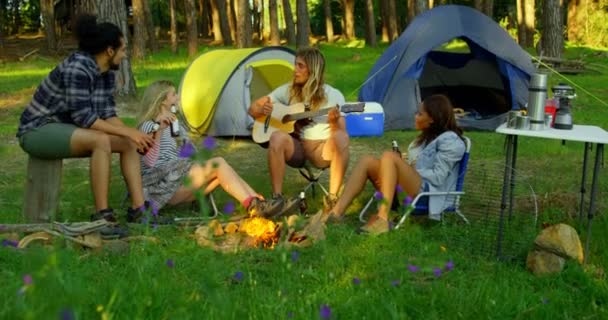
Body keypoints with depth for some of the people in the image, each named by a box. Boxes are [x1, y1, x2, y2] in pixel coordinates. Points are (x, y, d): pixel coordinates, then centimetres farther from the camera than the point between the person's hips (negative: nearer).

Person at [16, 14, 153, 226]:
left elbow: (107, 113, 1)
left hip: (64, 129, 9)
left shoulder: (106, 72, 2)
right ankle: (101, 215, -29)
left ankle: (138, 208, -9)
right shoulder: (77, 68, -26)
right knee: (101, 140, -33)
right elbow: (83, 117, -30)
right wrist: (128, 132, -27)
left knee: (128, 144, -3)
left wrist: (133, 134, -16)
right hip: (37, 131, -9)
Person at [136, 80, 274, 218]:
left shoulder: (167, 125, 24)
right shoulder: (149, 126, -5)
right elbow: (149, 161, -20)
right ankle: (253, 206, -28)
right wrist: (158, 130, -28)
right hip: (161, 187, -9)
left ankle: (259, 202, -20)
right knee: (218, 163, -17)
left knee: (220, 171, -8)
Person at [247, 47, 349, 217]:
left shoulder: (334, 96, -2)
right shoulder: (288, 90, 5)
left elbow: (341, 131, -7)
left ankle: (332, 198, -25)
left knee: (341, 138, -34)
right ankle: (277, 198, -28)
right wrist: (263, 111, -14)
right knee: (277, 137, -32)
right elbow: (253, 108, 10)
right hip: (296, 149, 2)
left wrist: (334, 122, -29)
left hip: (323, 152, -2)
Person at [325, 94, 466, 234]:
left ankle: (382, 219, -35)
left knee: (389, 157, -28)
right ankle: (337, 211, -22)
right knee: (367, 161, -7)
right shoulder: (427, 136, 25)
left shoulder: (449, 140, -5)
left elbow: (438, 177, -14)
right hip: (411, 187, 9)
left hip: (426, 193, -9)